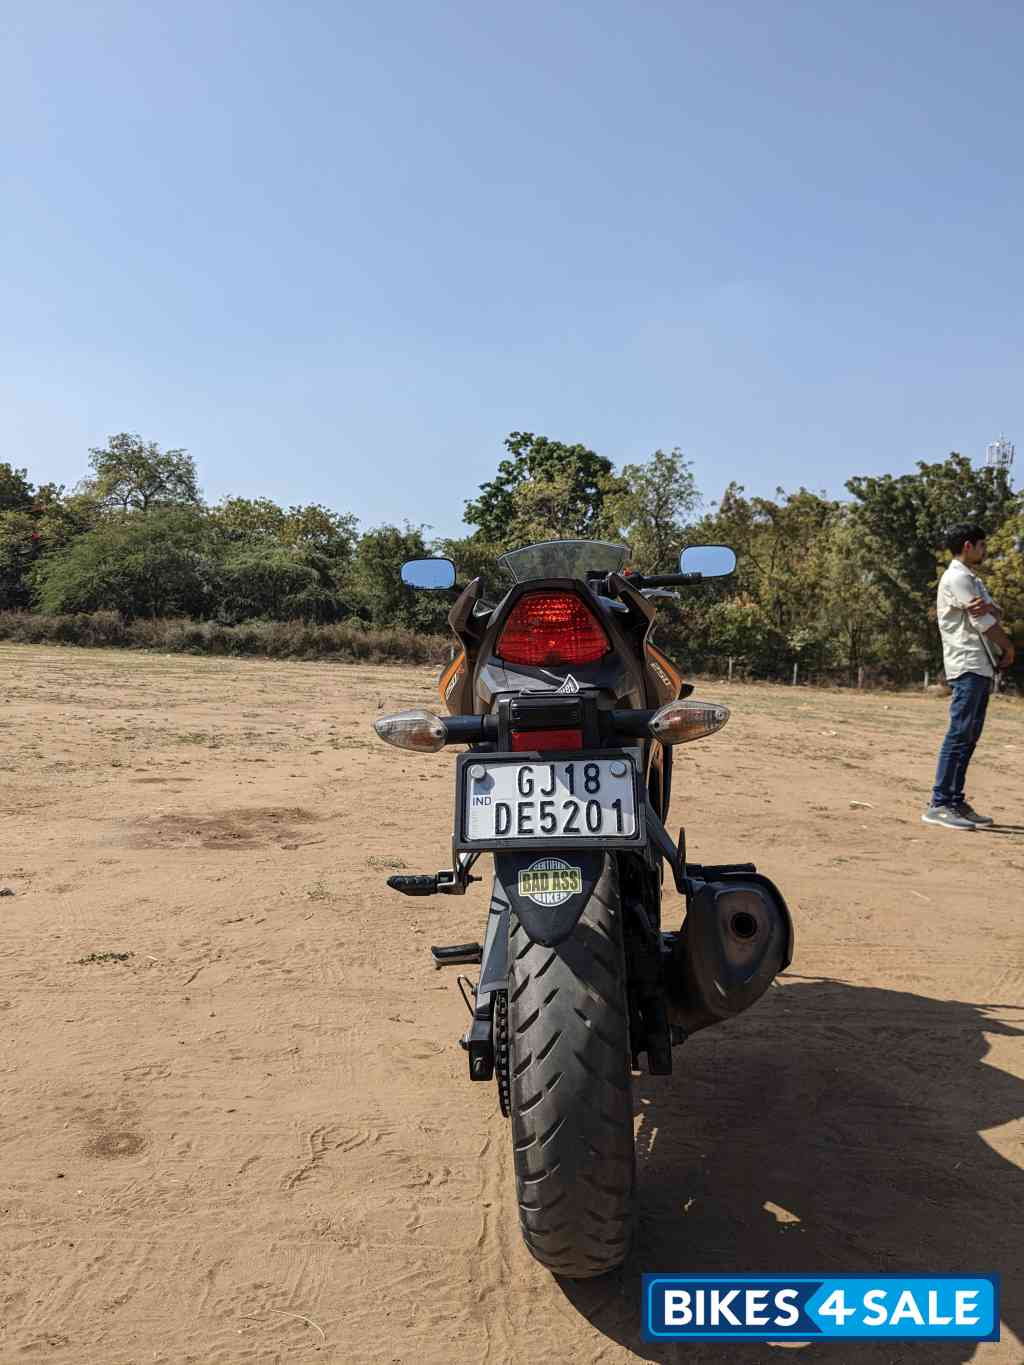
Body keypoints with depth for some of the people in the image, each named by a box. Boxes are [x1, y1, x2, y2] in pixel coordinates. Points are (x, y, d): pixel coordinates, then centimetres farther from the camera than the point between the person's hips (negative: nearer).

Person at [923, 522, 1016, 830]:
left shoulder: (973, 579, 22)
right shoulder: (957, 577, -9)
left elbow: (996, 614, 10)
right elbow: (983, 624, -12)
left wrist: (988, 607, -13)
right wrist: (1009, 647, 3)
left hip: (983, 666, 10)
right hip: (968, 666, -10)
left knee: (970, 736, 8)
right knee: (959, 734, -13)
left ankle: (956, 801, 11)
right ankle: (939, 805, -13)